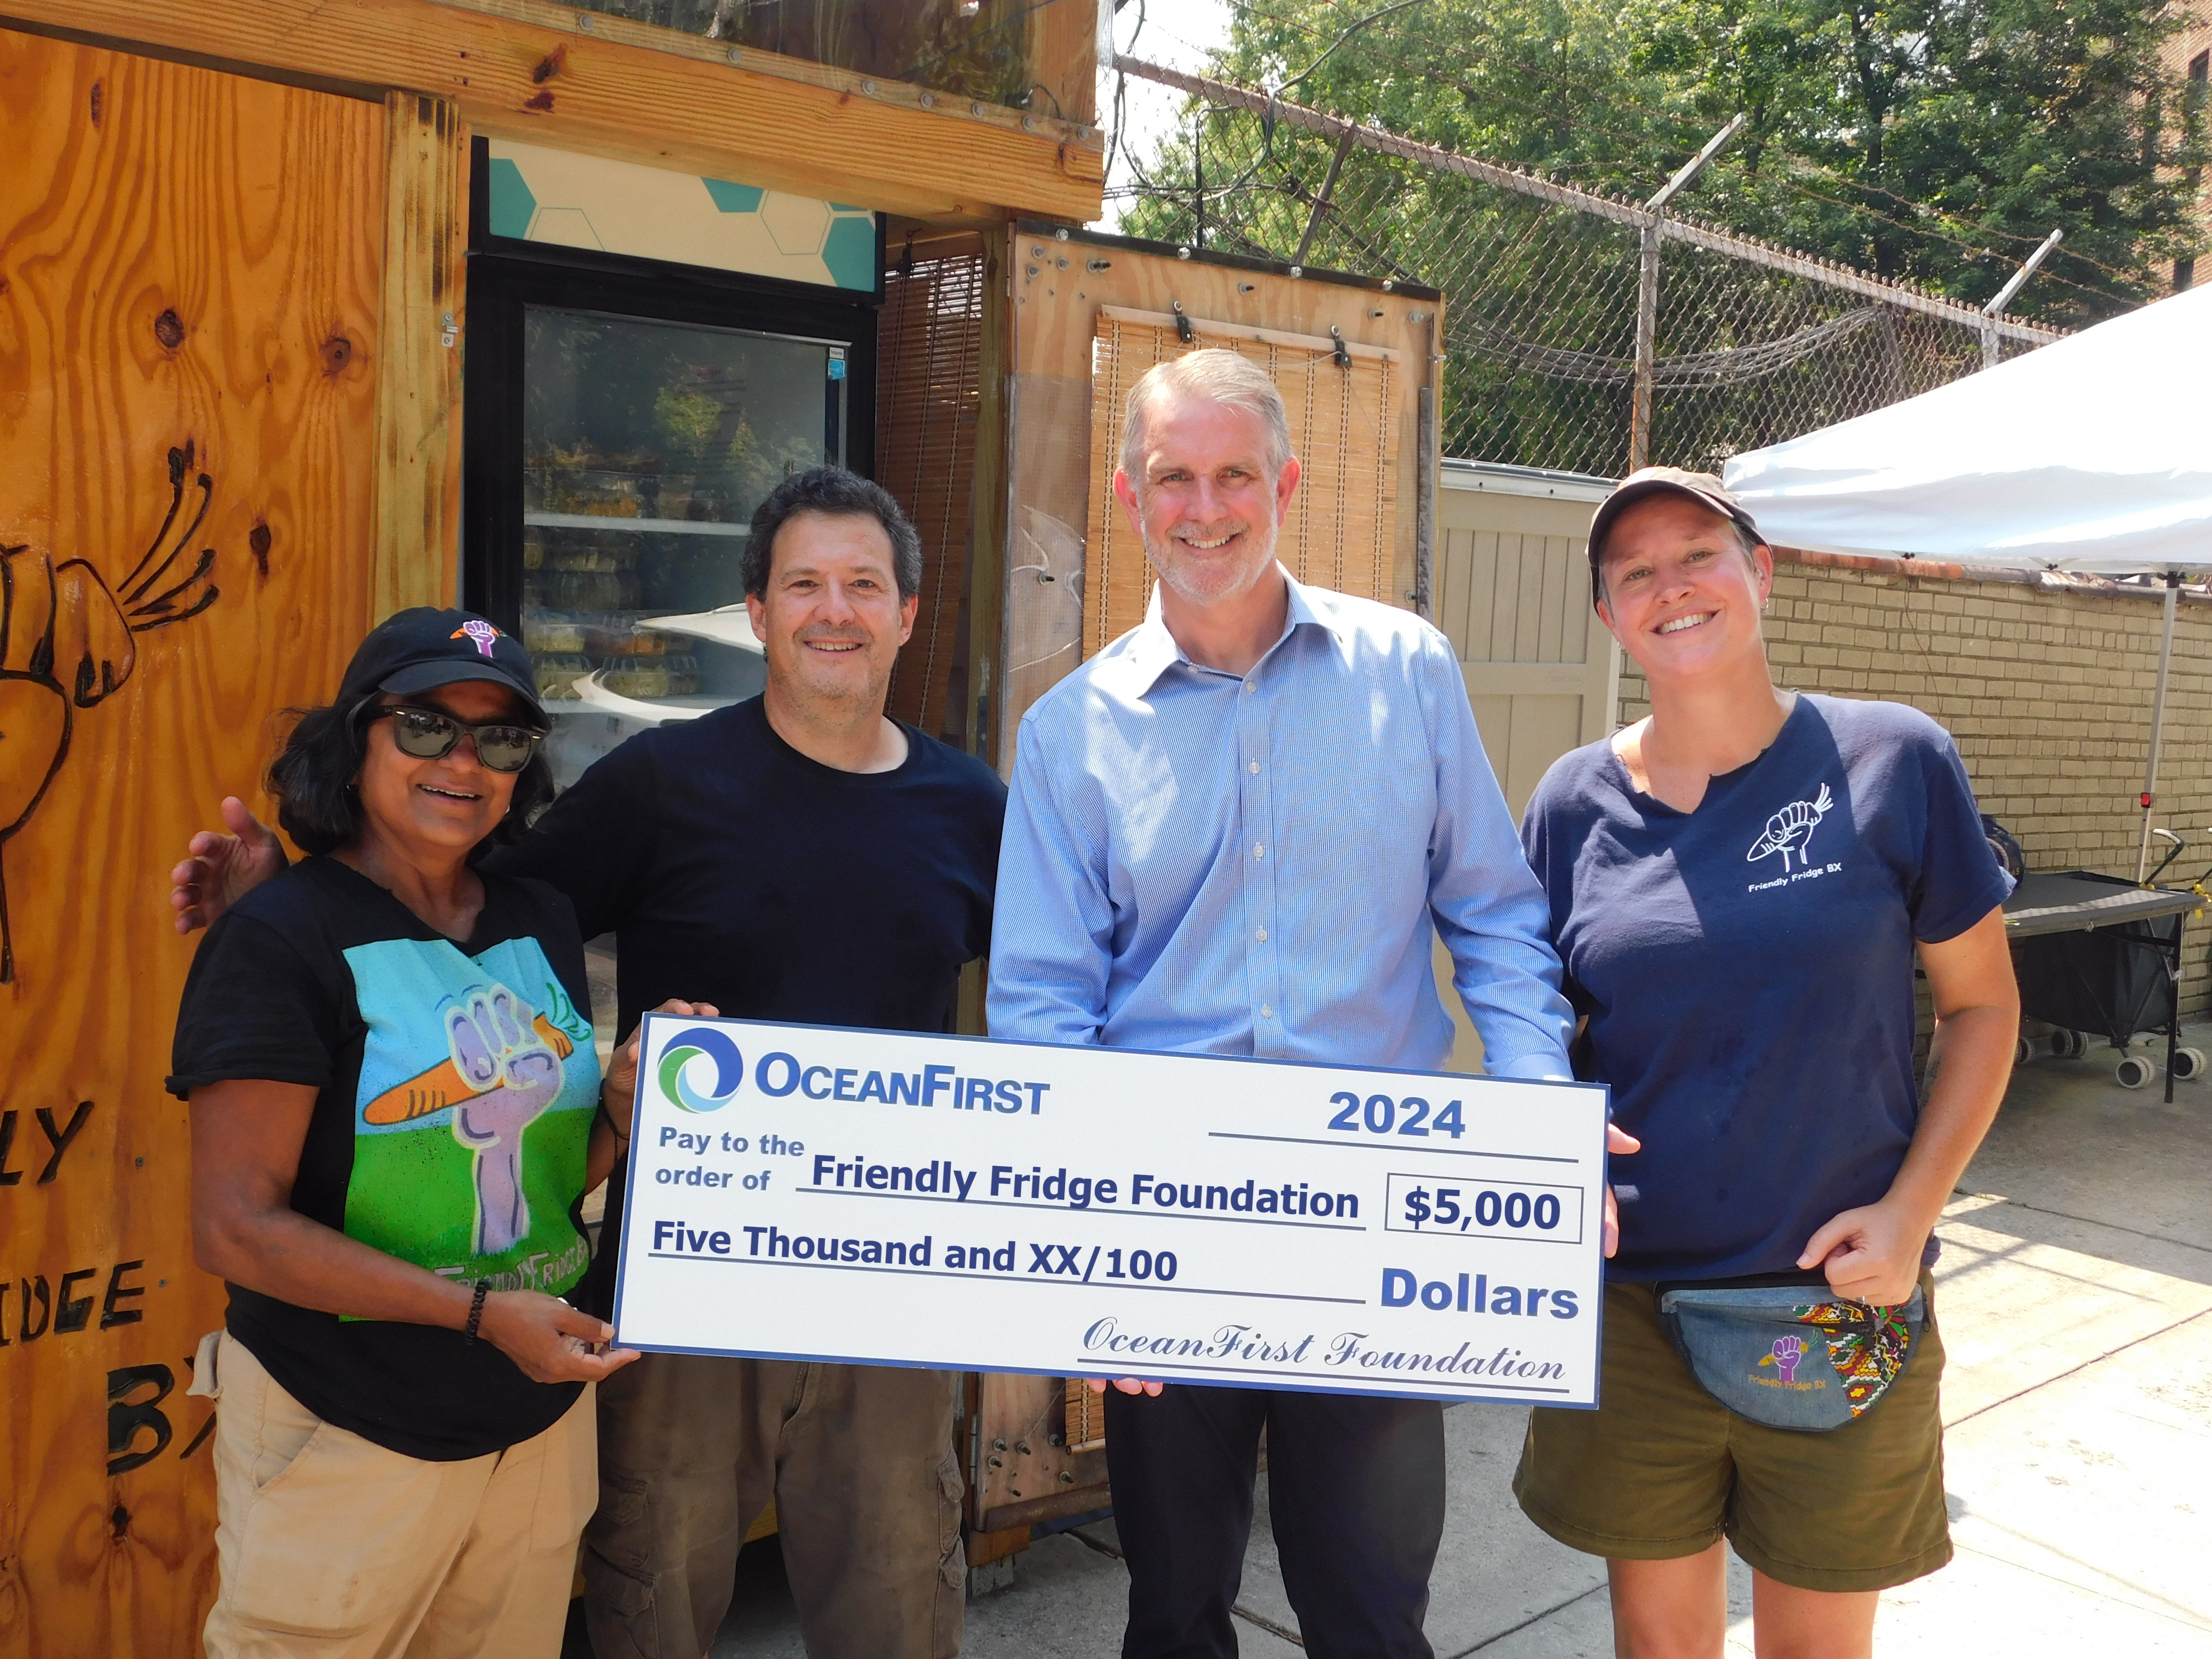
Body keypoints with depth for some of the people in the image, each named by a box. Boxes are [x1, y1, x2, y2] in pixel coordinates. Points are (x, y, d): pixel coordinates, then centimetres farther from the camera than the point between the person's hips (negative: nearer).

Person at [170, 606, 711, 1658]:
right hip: (348, 1436, -5)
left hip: (541, 1416, 6)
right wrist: (482, 1312, -21)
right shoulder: (280, 936, -13)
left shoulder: (542, 923, 5)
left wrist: (626, 1105, -8)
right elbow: (235, 1228, -16)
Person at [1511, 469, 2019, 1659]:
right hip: (1627, 1296, 1)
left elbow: (1982, 1004, 1)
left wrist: (1911, 1211, -10)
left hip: (1839, 1307, -1)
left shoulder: (1893, 761, -6)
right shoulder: (1576, 800, 0)